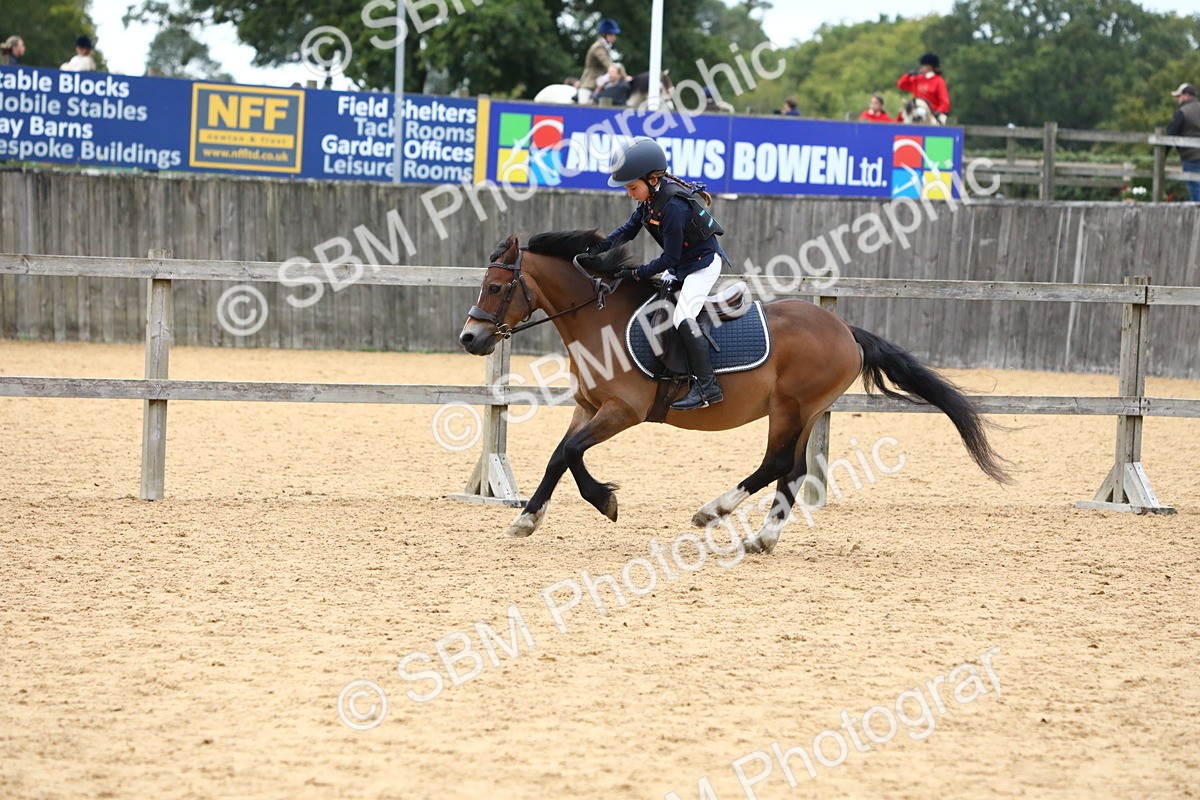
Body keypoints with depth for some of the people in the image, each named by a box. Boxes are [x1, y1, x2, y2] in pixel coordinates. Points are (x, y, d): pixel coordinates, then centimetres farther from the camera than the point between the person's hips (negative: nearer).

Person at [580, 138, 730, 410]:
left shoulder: (673, 206, -30)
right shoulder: (652, 197, -3)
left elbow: (669, 259, -26)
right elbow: (628, 230, 6)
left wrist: (637, 274, -20)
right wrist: (596, 249, -7)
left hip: (704, 263, -10)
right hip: (681, 265, 10)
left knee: (682, 316, -21)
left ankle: (707, 386, -21)